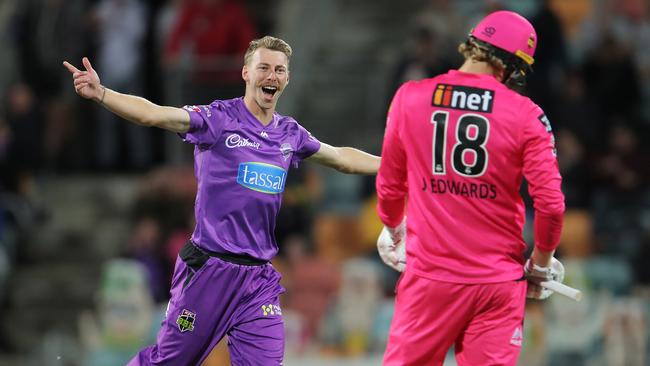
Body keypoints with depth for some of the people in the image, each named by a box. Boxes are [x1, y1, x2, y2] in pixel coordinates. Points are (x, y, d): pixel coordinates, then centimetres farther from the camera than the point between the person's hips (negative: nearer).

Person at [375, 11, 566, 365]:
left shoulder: (409, 97, 1)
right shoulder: (526, 115, -5)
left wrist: (394, 229, 30)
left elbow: (389, 186, 10)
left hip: (429, 276, 1)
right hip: (498, 280, -1)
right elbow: (551, 203, -8)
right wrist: (541, 263, 9)